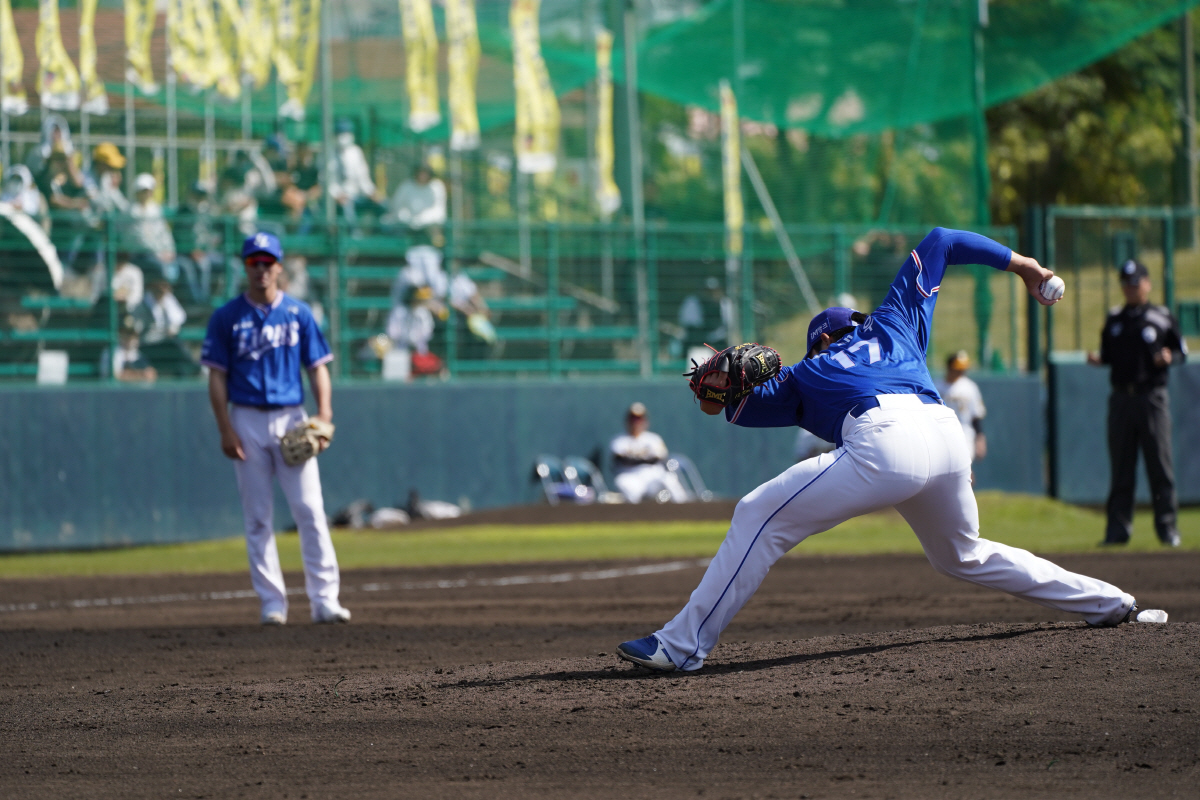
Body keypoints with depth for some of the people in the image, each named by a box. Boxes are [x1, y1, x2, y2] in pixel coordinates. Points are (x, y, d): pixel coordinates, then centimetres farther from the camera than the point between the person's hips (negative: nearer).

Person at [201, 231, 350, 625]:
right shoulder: (226, 317, 4)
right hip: (248, 421, 0)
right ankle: (272, 602, 6)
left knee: (310, 510, -7)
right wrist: (226, 430, -7)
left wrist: (324, 415, -6)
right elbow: (217, 376, 2)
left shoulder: (298, 313, 8)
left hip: (291, 419, 0)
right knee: (257, 516, 1)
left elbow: (317, 367, 8)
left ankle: (324, 599, -6)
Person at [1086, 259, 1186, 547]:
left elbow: (1182, 350, 6)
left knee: (1160, 464, -4)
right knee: (1120, 467, 3)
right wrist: (1097, 359, -4)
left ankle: (1167, 527, 0)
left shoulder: (1162, 317, 4)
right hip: (1121, 397, 3)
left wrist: (1169, 358, -14)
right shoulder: (1114, 320, 14)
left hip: (1152, 396, -3)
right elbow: (1108, 354, 18)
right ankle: (1118, 528, 7)